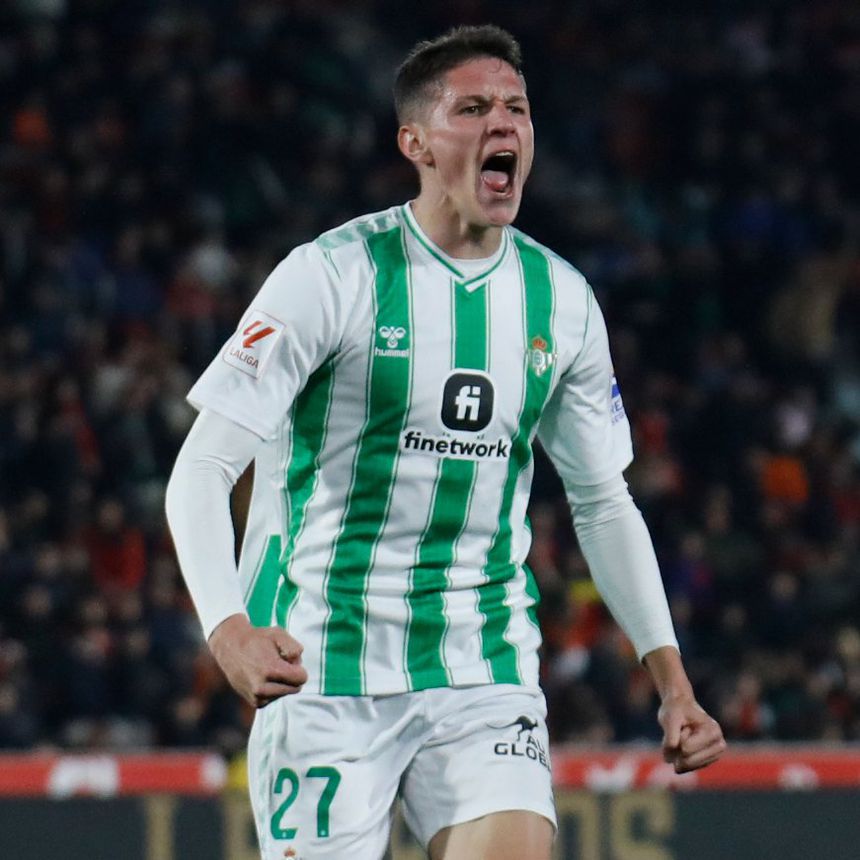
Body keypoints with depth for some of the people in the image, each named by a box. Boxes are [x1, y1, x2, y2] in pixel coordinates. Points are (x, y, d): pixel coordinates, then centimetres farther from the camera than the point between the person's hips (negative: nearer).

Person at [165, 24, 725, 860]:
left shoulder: (562, 300, 6)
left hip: (485, 665, 4)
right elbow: (201, 471, -13)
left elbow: (603, 501, 18)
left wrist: (670, 678, 10)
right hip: (323, 669, -4)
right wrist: (229, 630, -30)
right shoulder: (332, 275, -9)